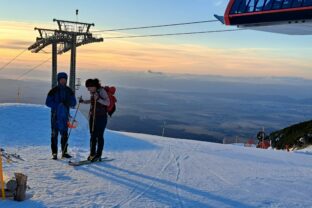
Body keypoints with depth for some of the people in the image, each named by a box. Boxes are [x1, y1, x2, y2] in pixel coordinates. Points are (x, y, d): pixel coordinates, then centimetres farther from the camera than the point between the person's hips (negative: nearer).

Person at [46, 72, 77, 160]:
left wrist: (68, 103, -13)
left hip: (65, 115, 3)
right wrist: (59, 104, -16)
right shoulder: (54, 91, -1)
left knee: (65, 134, 5)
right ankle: (54, 153, 1)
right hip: (55, 115, -3)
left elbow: (73, 102, 9)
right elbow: (48, 102, -4)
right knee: (54, 134, -3)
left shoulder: (69, 91, 9)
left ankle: (64, 152, 12)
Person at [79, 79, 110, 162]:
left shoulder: (102, 91, -12)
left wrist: (98, 99, -29)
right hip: (92, 116, 7)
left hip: (101, 117, -7)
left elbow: (108, 103, -17)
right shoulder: (92, 92, 8)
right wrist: (84, 101, 11)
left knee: (99, 136, -2)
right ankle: (92, 154, 15)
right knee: (92, 136, 7)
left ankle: (98, 155, 5)